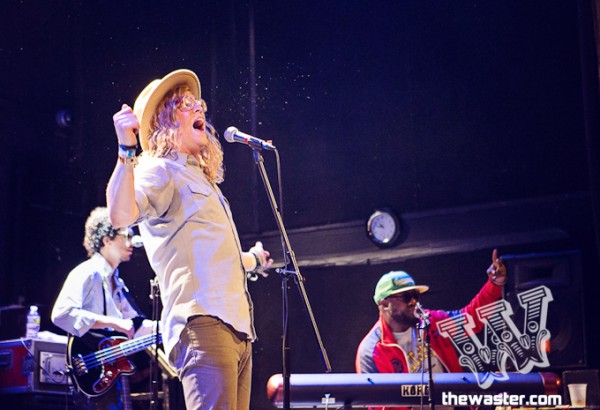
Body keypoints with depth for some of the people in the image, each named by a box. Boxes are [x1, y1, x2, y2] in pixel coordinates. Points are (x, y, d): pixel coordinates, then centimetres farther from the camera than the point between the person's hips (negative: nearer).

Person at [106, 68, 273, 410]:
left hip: (238, 328, 9)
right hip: (203, 323, -9)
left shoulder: (201, 178, 27)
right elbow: (121, 215, -23)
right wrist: (127, 150, -29)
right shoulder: (159, 171, -1)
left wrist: (253, 260, 55)